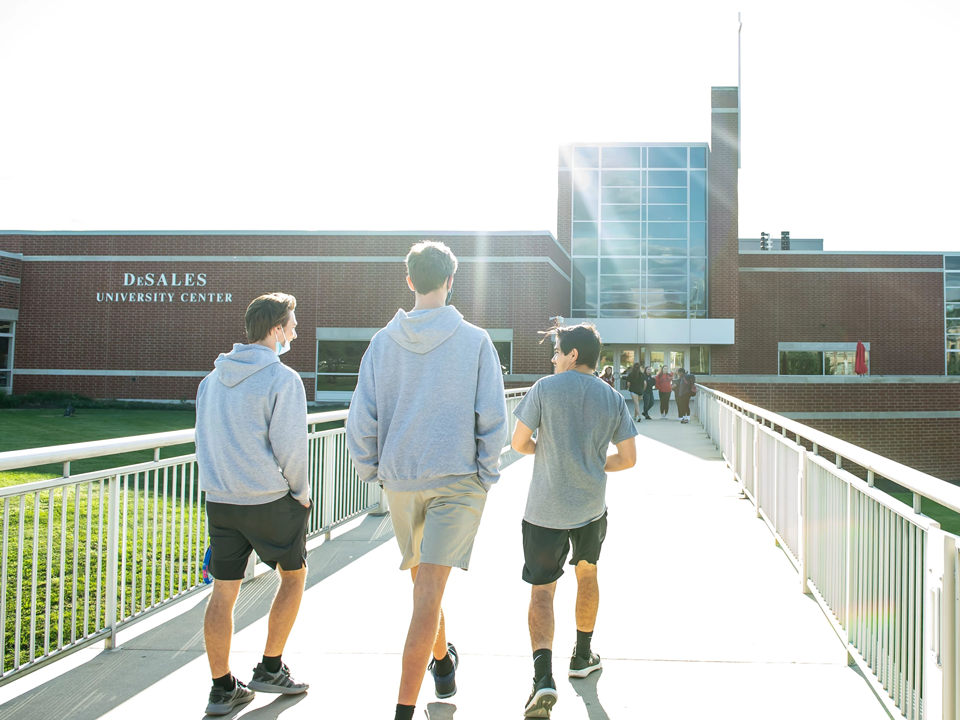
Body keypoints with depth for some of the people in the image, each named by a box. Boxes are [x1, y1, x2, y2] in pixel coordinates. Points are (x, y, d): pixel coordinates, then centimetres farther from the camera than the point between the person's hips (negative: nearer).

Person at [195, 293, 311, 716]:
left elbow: (204, 437, 13)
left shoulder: (214, 376, 9)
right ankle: (270, 668, 18)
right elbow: (290, 446, -15)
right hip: (270, 499, -6)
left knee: (223, 592, 10)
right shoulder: (282, 379, -12)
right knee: (294, 575, 15)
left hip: (219, 500, 6)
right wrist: (301, 492, -1)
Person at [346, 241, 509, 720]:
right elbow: (493, 419, -8)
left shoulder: (382, 342, 1)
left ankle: (443, 663, 43)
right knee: (429, 590, -5)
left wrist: (372, 472, 12)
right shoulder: (475, 340, -5)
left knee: (422, 579, 22)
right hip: (458, 479, -3)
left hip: (400, 480, 3)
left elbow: (361, 419, 0)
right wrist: (486, 474, 4)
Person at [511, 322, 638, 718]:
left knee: (541, 592, 2)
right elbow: (628, 459, 1)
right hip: (591, 507, 3)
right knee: (587, 574, 26)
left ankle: (543, 677, -17)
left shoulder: (544, 388, -7)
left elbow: (519, 443, -6)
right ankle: (582, 656, 38)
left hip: (544, 510, -3)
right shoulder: (613, 400, 2)